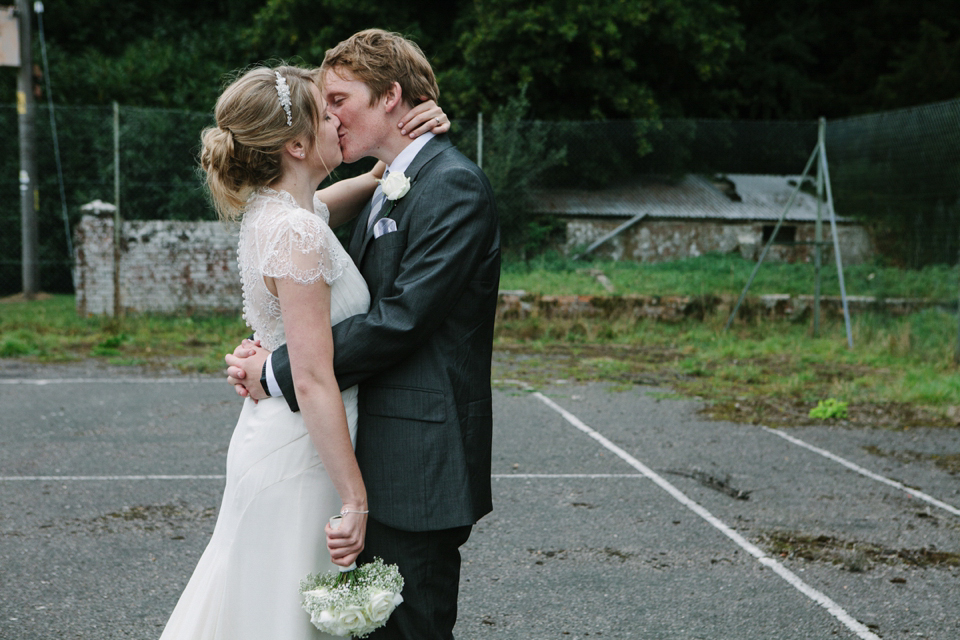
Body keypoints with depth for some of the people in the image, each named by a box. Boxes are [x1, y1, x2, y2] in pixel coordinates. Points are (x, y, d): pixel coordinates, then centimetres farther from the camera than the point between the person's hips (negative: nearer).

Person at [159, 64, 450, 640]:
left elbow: (374, 181, 22)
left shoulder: (274, 208, 5)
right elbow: (314, 381, -25)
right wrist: (355, 498, -21)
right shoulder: (298, 233, -23)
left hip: (272, 437, 9)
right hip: (298, 456, -9)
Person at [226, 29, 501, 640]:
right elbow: (356, 308, 14)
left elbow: (399, 318, -21)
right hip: (378, 454, 9)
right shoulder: (387, 189, 16)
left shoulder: (453, 185, -15)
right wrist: (266, 353, -4)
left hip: (421, 461, -9)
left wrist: (278, 373, -15)